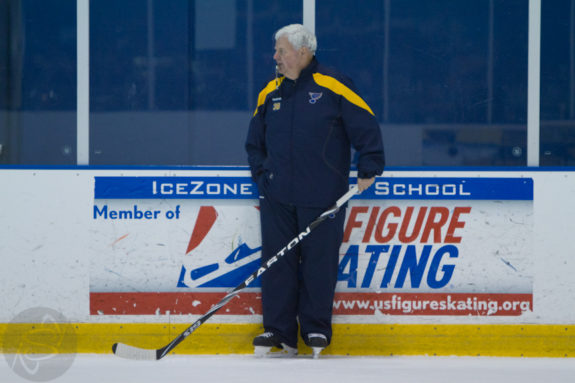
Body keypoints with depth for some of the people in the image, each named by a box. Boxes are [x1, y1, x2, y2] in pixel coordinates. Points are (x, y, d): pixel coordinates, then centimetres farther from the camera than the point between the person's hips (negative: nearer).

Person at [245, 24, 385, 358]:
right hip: (278, 197, 4)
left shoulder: (333, 87, -6)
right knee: (277, 262, 2)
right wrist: (260, 173, 10)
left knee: (319, 263, 1)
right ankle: (278, 331, 7)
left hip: (322, 198, -4)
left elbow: (366, 126, -4)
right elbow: (255, 140, 22)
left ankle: (316, 330, 13)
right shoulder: (270, 93, 10)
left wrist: (368, 170, -7)